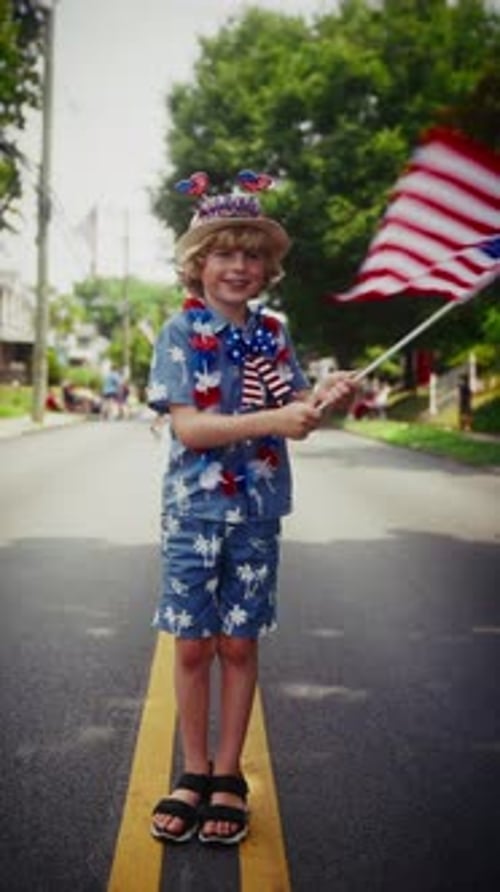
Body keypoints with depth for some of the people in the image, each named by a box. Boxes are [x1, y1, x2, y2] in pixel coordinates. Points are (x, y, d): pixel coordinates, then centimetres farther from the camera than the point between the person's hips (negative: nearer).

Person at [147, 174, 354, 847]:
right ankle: (195, 772, 21)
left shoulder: (274, 334, 6)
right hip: (195, 508, -2)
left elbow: (294, 416, 2)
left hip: (256, 509, 3)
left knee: (239, 644, 7)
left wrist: (324, 397, -20)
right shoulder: (180, 333, -6)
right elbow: (187, 426, -17)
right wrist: (270, 421, -28)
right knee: (193, 645, 4)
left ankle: (228, 776, 20)